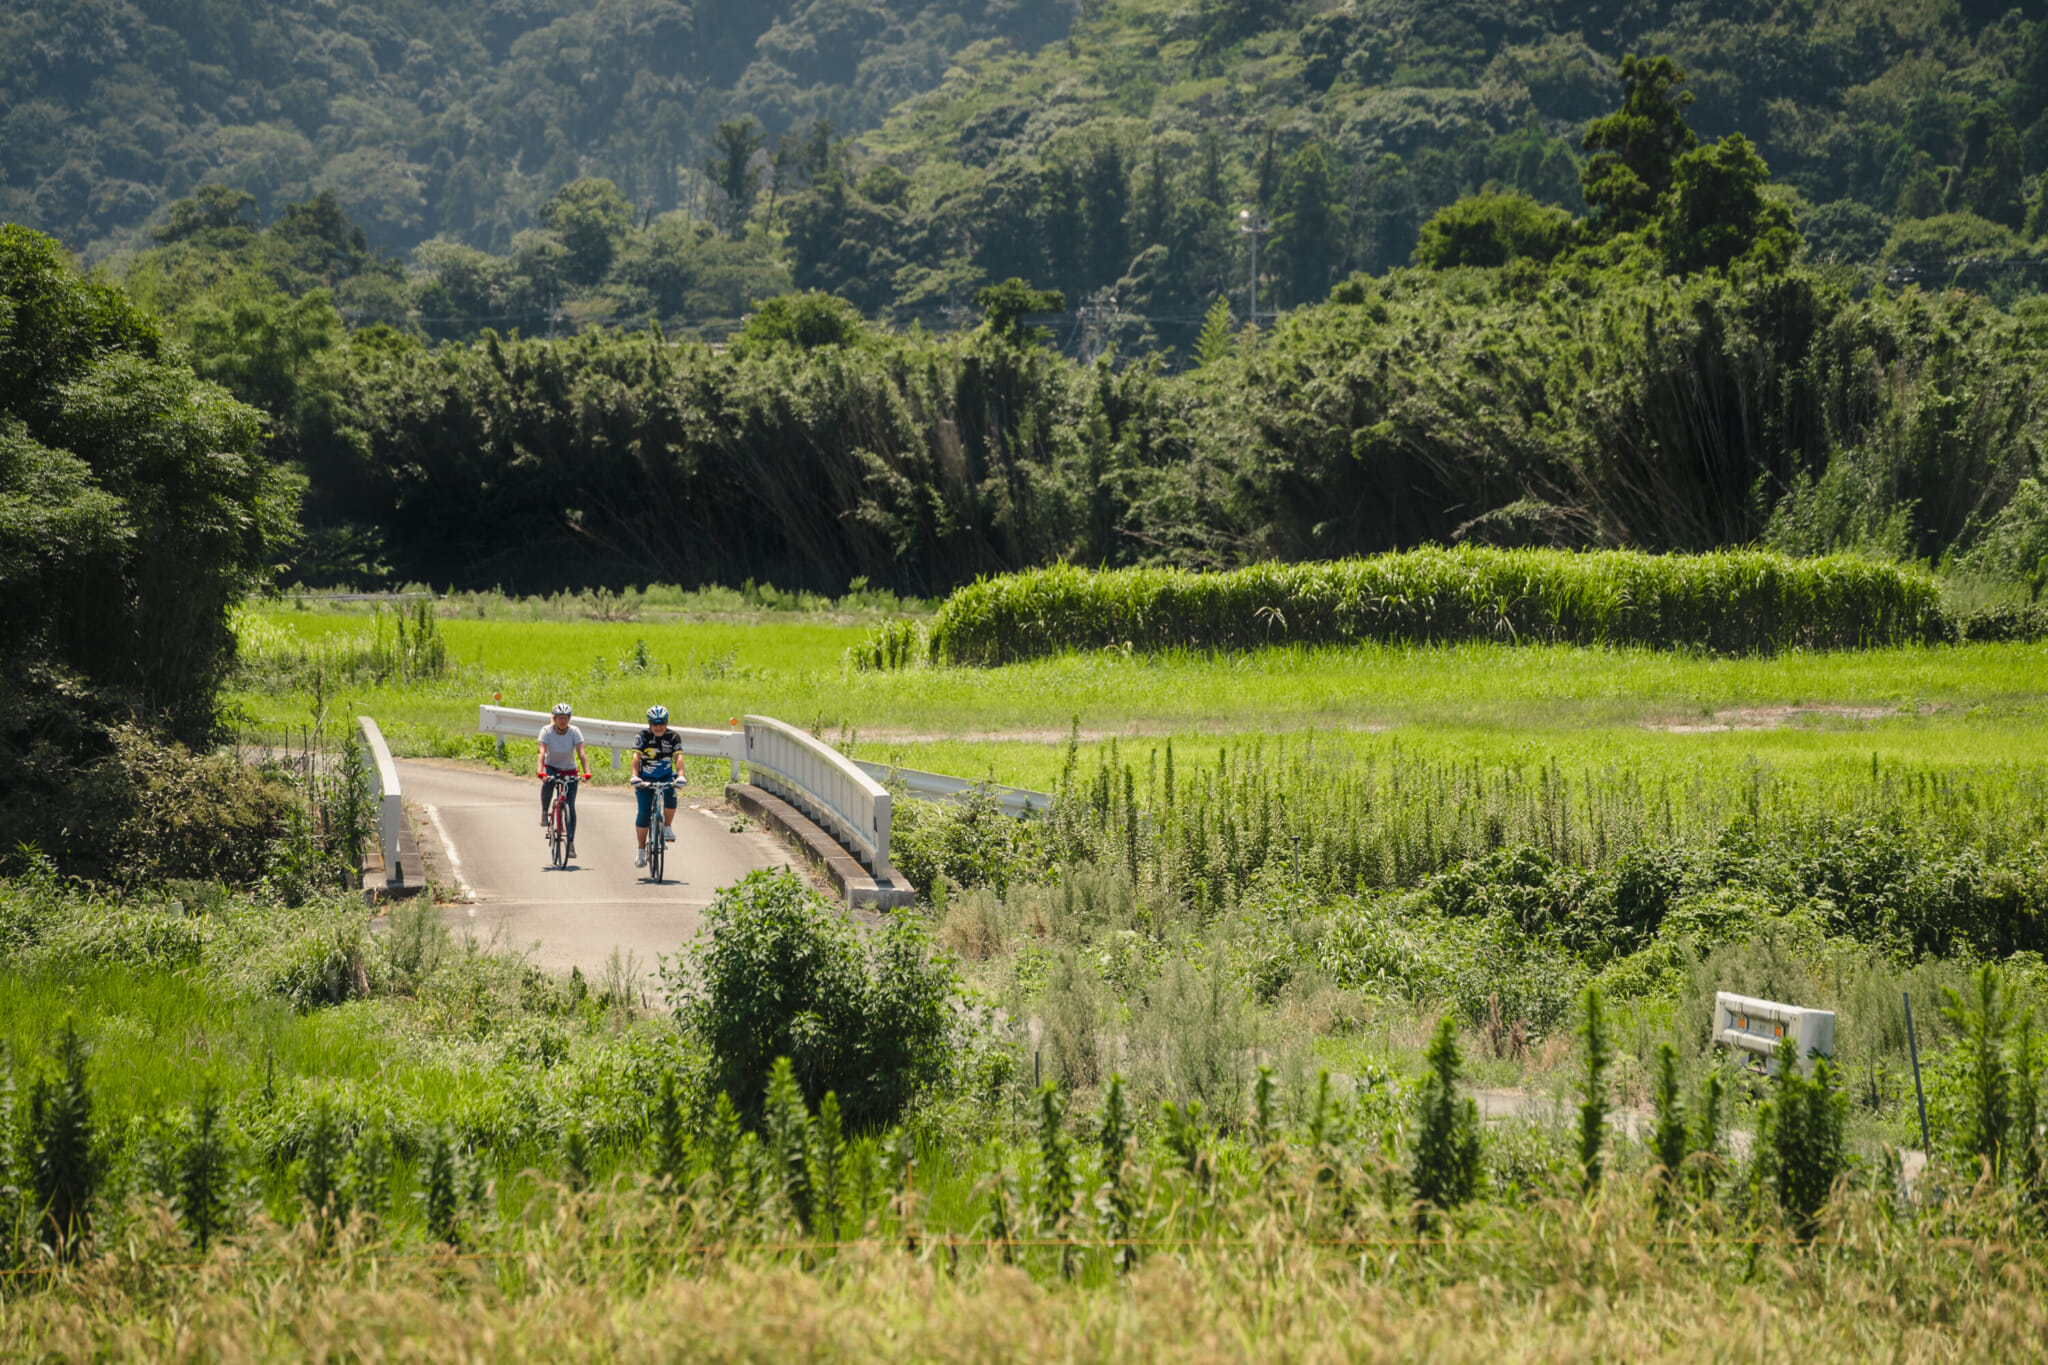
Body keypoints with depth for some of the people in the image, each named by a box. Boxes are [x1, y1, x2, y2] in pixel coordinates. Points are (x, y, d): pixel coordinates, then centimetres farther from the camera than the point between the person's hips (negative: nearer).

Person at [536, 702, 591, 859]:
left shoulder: (574, 732, -16)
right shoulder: (546, 731, -18)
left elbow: (581, 753, -25)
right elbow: (542, 753, -29)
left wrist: (586, 772, -40)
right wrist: (540, 771, -46)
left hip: (570, 770, 1)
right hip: (551, 767, -1)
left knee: (570, 807, -8)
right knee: (548, 782, -37)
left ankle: (571, 843, 0)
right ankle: (544, 812, -15)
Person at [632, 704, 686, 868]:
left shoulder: (674, 737, -10)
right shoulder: (643, 736, -13)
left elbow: (678, 757, -22)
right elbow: (636, 757, -24)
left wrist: (680, 775, -40)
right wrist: (635, 776, -40)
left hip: (666, 776, 1)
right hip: (646, 778, -1)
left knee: (671, 796, -32)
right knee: (644, 814, -10)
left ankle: (668, 827, -10)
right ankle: (641, 850, 3)